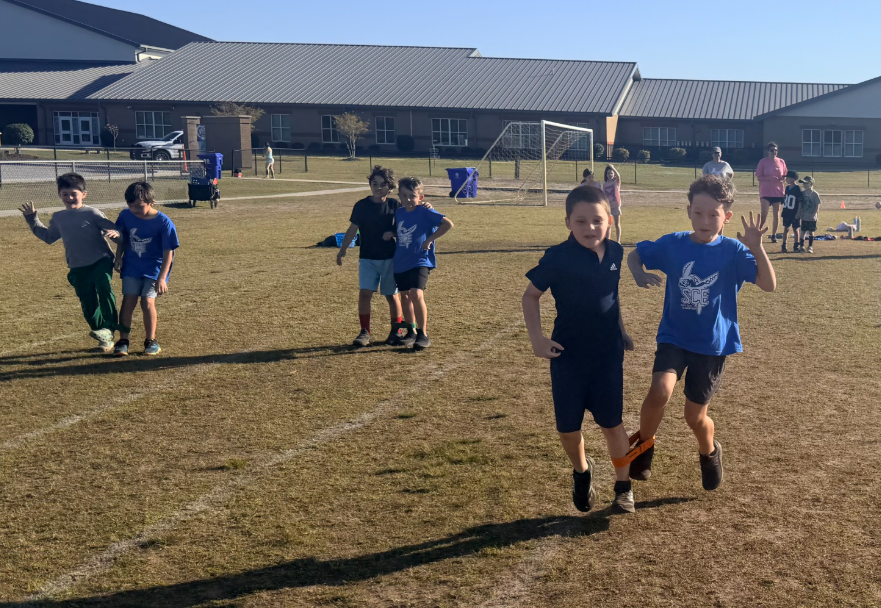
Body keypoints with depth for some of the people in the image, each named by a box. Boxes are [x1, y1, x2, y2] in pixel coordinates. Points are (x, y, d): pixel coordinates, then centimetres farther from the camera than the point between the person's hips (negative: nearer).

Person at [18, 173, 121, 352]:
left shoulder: (92, 213, -6)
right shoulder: (58, 218, 11)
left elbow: (112, 229, -9)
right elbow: (48, 237, 27)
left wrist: (115, 234, -32)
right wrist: (32, 219, 24)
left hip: (101, 262, -5)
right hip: (78, 269, 5)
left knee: (104, 287, -33)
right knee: (88, 304, 8)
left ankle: (109, 327, -29)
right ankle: (104, 339, 20)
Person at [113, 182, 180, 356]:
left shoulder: (163, 223, -18)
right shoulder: (125, 216, -7)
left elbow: (168, 253, -15)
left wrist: (162, 278, -18)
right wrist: (118, 257, 7)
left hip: (154, 267, -3)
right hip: (131, 265, 3)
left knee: (148, 301, -12)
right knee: (128, 301, -5)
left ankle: (151, 340, 5)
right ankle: (123, 340, 6)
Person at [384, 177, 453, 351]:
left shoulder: (425, 212, -9)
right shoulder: (398, 213, 9)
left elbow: (448, 224, -16)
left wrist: (429, 239, -17)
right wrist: (391, 234, 4)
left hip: (420, 261, -7)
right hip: (400, 262, 7)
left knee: (416, 294, -21)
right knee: (405, 296, 13)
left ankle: (423, 334, -12)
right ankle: (411, 331, 28)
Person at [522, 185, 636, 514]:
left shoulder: (615, 253, -3)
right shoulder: (558, 257, -15)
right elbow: (531, 295, -3)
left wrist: (622, 332, 19)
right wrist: (536, 338, -13)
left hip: (608, 353, 2)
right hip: (568, 355, -2)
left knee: (611, 422, 6)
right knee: (567, 427, 3)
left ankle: (624, 487, 24)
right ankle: (582, 471, 34)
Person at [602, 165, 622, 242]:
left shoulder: (616, 182, -3)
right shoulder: (605, 184, 7)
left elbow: (618, 175, -26)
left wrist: (612, 168, -23)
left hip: (615, 205, -3)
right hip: (607, 205, 3)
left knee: (617, 224, 3)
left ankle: (618, 241, 7)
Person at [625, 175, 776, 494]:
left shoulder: (733, 251, -11)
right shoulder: (672, 244, -7)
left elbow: (769, 285, -20)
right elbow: (635, 255, 7)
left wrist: (757, 248, -34)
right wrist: (639, 274, -15)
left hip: (713, 344, -1)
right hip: (674, 336, 1)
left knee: (695, 416, 8)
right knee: (660, 391, -25)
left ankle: (709, 451, 43)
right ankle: (644, 444, 3)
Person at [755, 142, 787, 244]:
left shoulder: (781, 162, 8)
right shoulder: (763, 162, -3)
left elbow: (784, 176, 15)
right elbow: (758, 177, -5)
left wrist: (783, 179, -9)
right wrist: (769, 178, -20)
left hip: (778, 192, 4)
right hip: (766, 192, -4)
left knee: (776, 215, 8)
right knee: (764, 215, -13)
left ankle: (774, 235, 18)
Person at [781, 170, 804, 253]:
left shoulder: (797, 188, -11)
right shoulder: (787, 188, 8)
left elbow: (800, 202, -11)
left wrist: (798, 213, -15)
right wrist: (782, 211, 14)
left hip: (794, 213, -6)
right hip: (786, 212, 6)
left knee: (795, 229, 4)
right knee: (786, 228, 7)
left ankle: (795, 246, 11)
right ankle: (784, 246, 11)